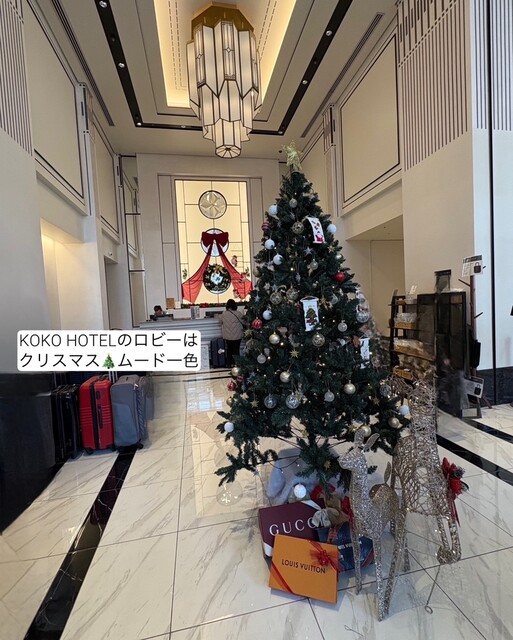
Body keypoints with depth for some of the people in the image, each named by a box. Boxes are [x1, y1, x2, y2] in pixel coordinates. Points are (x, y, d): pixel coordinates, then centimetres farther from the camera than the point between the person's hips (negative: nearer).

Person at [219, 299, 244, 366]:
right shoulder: (238, 313, -12)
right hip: (237, 335, -2)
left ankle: (229, 363, 19)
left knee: (229, 349, 15)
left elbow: (220, 320, 9)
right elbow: (243, 322, -2)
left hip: (227, 335, 2)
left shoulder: (224, 313, -8)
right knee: (236, 349, 7)